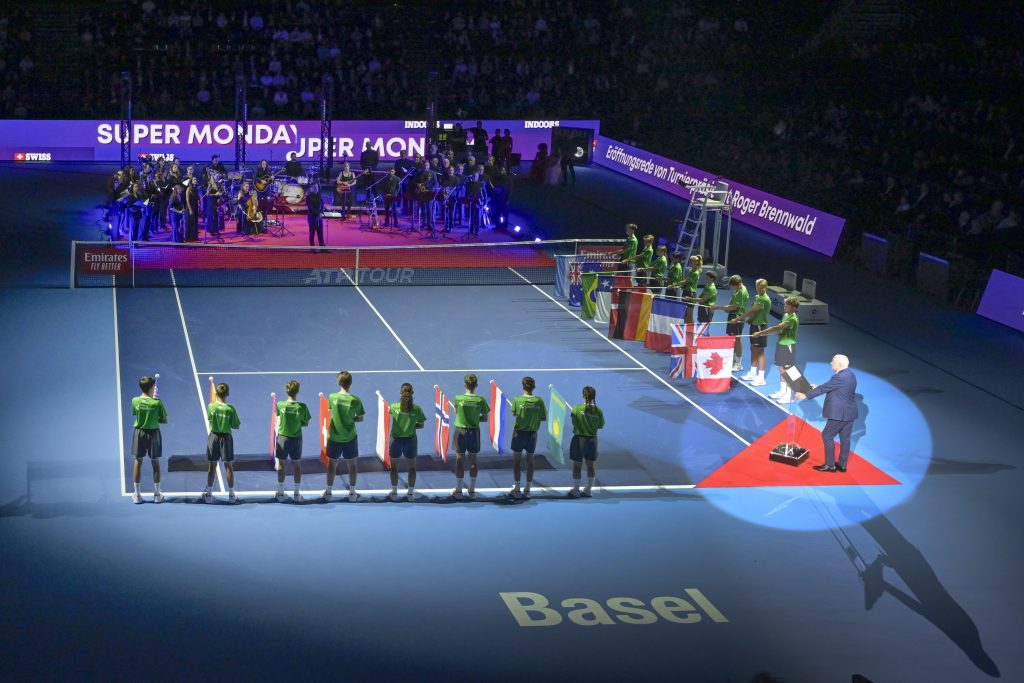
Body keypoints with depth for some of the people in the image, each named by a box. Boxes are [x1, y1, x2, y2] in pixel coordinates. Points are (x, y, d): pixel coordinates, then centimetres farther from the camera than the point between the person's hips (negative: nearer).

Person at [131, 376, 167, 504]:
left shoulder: (135, 401, -9)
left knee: (138, 462, 10)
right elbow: (165, 421, -9)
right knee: (155, 463, 10)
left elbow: (136, 414, 7)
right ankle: (157, 494, 17)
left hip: (139, 432, 2)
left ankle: (137, 495, 13)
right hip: (153, 433, -2)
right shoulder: (157, 403, -15)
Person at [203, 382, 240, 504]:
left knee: (212, 466, 11)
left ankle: (208, 494, 17)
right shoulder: (230, 409, -15)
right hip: (226, 438, -2)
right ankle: (231, 494, 13)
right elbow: (236, 426, -9)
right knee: (229, 466, 9)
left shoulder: (211, 406, -10)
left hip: (213, 437, 2)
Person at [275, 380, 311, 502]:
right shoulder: (302, 407, -13)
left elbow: (279, 421, 0)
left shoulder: (280, 405, -13)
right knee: (296, 465, 12)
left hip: (282, 437, 0)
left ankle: (280, 494, 16)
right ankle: (297, 494, 16)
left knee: (281, 465, 10)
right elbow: (305, 423, -4)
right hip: (297, 438, 0)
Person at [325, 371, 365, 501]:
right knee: (352, 464, 13)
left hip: (334, 437, 1)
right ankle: (352, 493, 19)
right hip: (350, 438, -1)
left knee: (332, 464, 15)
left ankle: (329, 492, 23)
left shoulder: (332, 397, -12)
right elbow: (360, 418, -7)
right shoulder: (355, 400, -16)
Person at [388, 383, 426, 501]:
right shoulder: (417, 409, -12)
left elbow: (389, 410, 11)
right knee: (412, 468, 16)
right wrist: (412, 426, 6)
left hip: (396, 439, 0)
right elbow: (421, 425, -3)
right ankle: (411, 493, 21)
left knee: (394, 467, 15)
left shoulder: (394, 407, -12)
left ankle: (394, 493, 19)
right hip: (410, 440, 0)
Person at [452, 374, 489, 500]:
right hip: (474, 432, 1)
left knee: (460, 460, 7)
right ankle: (472, 491, 15)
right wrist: (475, 418, 7)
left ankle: (458, 491, 12)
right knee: (473, 461, 10)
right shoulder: (480, 400, -9)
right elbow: (485, 418, -1)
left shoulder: (458, 399, -10)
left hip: (460, 431, -1)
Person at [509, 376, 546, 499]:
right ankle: (527, 490, 15)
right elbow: (544, 418, -1)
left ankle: (517, 489, 6)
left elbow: (513, 414, 2)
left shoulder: (517, 400, -13)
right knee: (530, 460, 12)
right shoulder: (539, 401, -8)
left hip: (519, 432, -2)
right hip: (533, 434, 2)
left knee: (516, 460, 7)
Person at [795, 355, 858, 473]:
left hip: (839, 414, -9)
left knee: (827, 436, 2)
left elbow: (823, 389, -17)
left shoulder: (839, 377, -22)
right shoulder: (850, 374, 8)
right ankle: (842, 465, 21)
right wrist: (818, 388, 20)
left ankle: (830, 465, 5)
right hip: (850, 413, 9)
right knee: (845, 438, 14)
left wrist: (805, 395, -8)